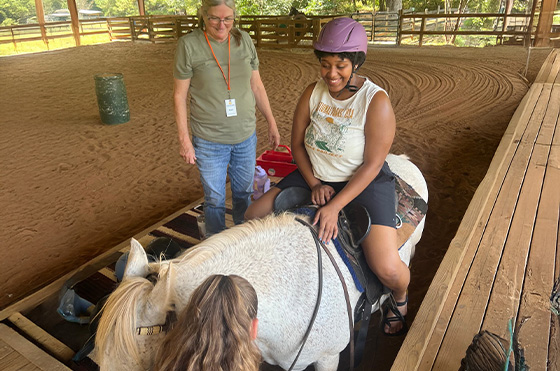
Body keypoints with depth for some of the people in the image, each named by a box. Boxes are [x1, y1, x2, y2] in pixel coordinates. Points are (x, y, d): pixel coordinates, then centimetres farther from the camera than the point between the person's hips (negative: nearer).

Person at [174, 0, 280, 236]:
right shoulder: (189, 45, -10)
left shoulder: (244, 40, 1)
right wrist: (184, 140, -9)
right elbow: (179, 95, -6)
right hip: (209, 141, -3)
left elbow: (257, 86, 8)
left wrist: (271, 123, 10)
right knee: (215, 199, 8)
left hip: (245, 137, 4)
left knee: (244, 192, 17)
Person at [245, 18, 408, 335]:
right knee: (253, 217, -1)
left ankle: (401, 298, 21)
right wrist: (314, 184, -11)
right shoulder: (312, 94, -4)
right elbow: (297, 143, 2)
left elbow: (371, 165, -20)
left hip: (364, 182, -5)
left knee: (387, 269, -20)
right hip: (315, 177, 5)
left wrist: (335, 207, -27)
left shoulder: (377, 102, -19)